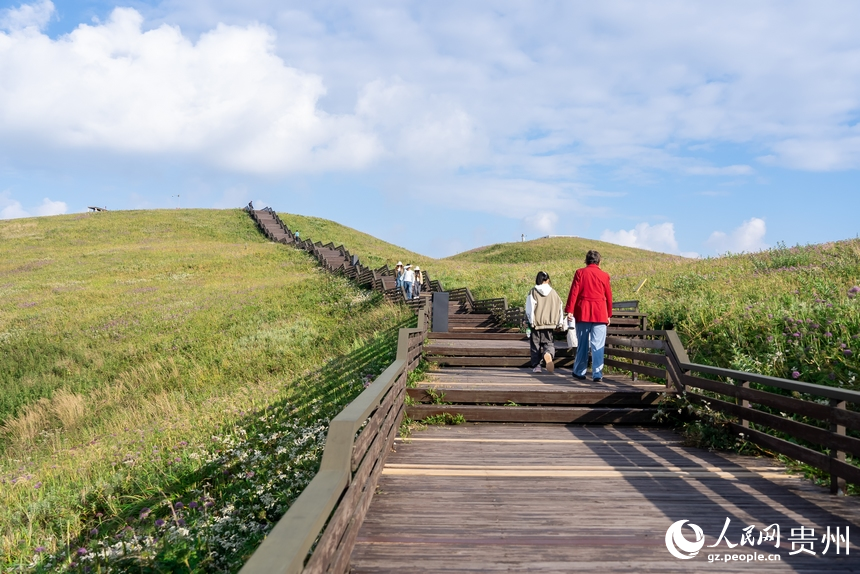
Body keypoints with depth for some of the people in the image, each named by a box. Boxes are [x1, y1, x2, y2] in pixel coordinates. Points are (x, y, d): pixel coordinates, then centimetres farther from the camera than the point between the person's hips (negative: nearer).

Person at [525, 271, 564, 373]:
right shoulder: (553, 293, 5)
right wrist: (559, 323, 13)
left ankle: (536, 366, 7)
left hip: (536, 324, -1)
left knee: (535, 345, 9)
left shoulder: (533, 292, -2)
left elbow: (529, 309, -6)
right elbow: (559, 307, 6)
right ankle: (548, 354, -25)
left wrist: (531, 322, 0)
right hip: (549, 323, 1)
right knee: (548, 343, 8)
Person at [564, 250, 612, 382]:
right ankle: (597, 374, -4)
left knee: (582, 344, 10)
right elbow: (609, 296, 9)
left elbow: (574, 292, -4)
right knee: (598, 345, -1)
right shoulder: (604, 275, 5)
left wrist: (569, 310, -4)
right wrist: (609, 314, 18)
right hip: (600, 314, 0)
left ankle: (579, 372, 16)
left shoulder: (580, 273, 2)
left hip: (583, 313, 0)